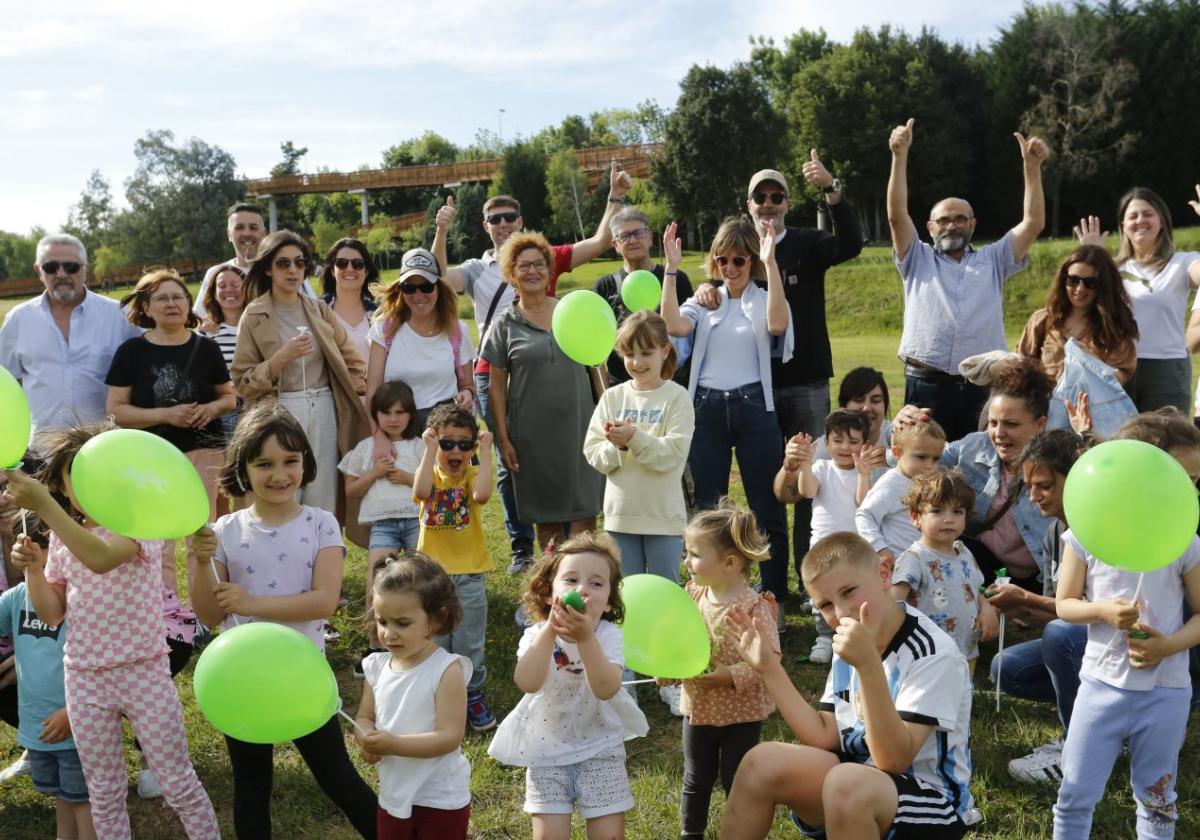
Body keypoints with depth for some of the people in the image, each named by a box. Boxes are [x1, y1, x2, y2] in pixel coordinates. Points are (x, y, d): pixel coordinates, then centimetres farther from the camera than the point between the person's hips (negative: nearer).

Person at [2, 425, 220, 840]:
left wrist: (42, 505, -39)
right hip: (84, 680, 5)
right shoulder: (63, 538, 4)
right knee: (104, 791, 17)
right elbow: (52, 613, 7)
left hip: (143, 673, -5)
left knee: (179, 784, 7)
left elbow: (102, 557, -36)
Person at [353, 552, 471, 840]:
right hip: (394, 796, 6)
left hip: (441, 800, -6)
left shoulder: (447, 670, -20)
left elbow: (449, 736, -23)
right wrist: (367, 740, -17)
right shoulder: (377, 666, -2)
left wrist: (393, 744, -32)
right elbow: (364, 717, 6)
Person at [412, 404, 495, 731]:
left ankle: (473, 695, 25)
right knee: (433, 642, 12)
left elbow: (481, 495, -30)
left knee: (470, 643, 9)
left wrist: (486, 451, -25)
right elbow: (421, 492, -27)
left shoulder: (473, 474, -4)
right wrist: (430, 449, -24)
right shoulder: (430, 473, -1)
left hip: (468, 573, -1)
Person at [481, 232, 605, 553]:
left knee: (584, 514, -2)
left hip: (579, 427, 1)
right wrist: (503, 439, -3)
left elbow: (595, 368, 12)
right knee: (546, 517, 7)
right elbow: (497, 387, 2)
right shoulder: (505, 325, 2)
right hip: (533, 435, -1)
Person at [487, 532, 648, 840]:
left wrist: (586, 638, -42)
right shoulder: (536, 635, -11)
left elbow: (606, 689, -31)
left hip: (600, 747, 0)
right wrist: (550, 630, -39)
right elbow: (527, 683, -31)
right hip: (547, 750, 1)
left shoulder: (608, 635, -13)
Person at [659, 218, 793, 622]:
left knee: (766, 506, 2)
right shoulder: (704, 302, 10)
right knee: (707, 506, 9)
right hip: (708, 408, 3)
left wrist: (771, 263, -26)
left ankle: (775, 599, 14)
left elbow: (778, 324, -22)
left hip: (753, 407, -2)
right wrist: (671, 269, -15)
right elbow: (673, 326, -11)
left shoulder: (764, 300, 3)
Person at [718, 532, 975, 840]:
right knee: (763, 762, -14)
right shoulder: (850, 642, 6)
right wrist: (769, 667, -2)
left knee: (847, 782, -36)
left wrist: (868, 664, -36)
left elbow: (893, 759, -26)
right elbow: (825, 737, 2)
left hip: (931, 799, -7)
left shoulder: (932, 653, -19)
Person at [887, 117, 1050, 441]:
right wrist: (900, 155, -8)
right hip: (927, 385, -1)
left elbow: (1034, 222, 8)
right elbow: (897, 214, 1)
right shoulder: (918, 261, 14)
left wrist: (1032, 165, 0)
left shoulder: (993, 261, 17)